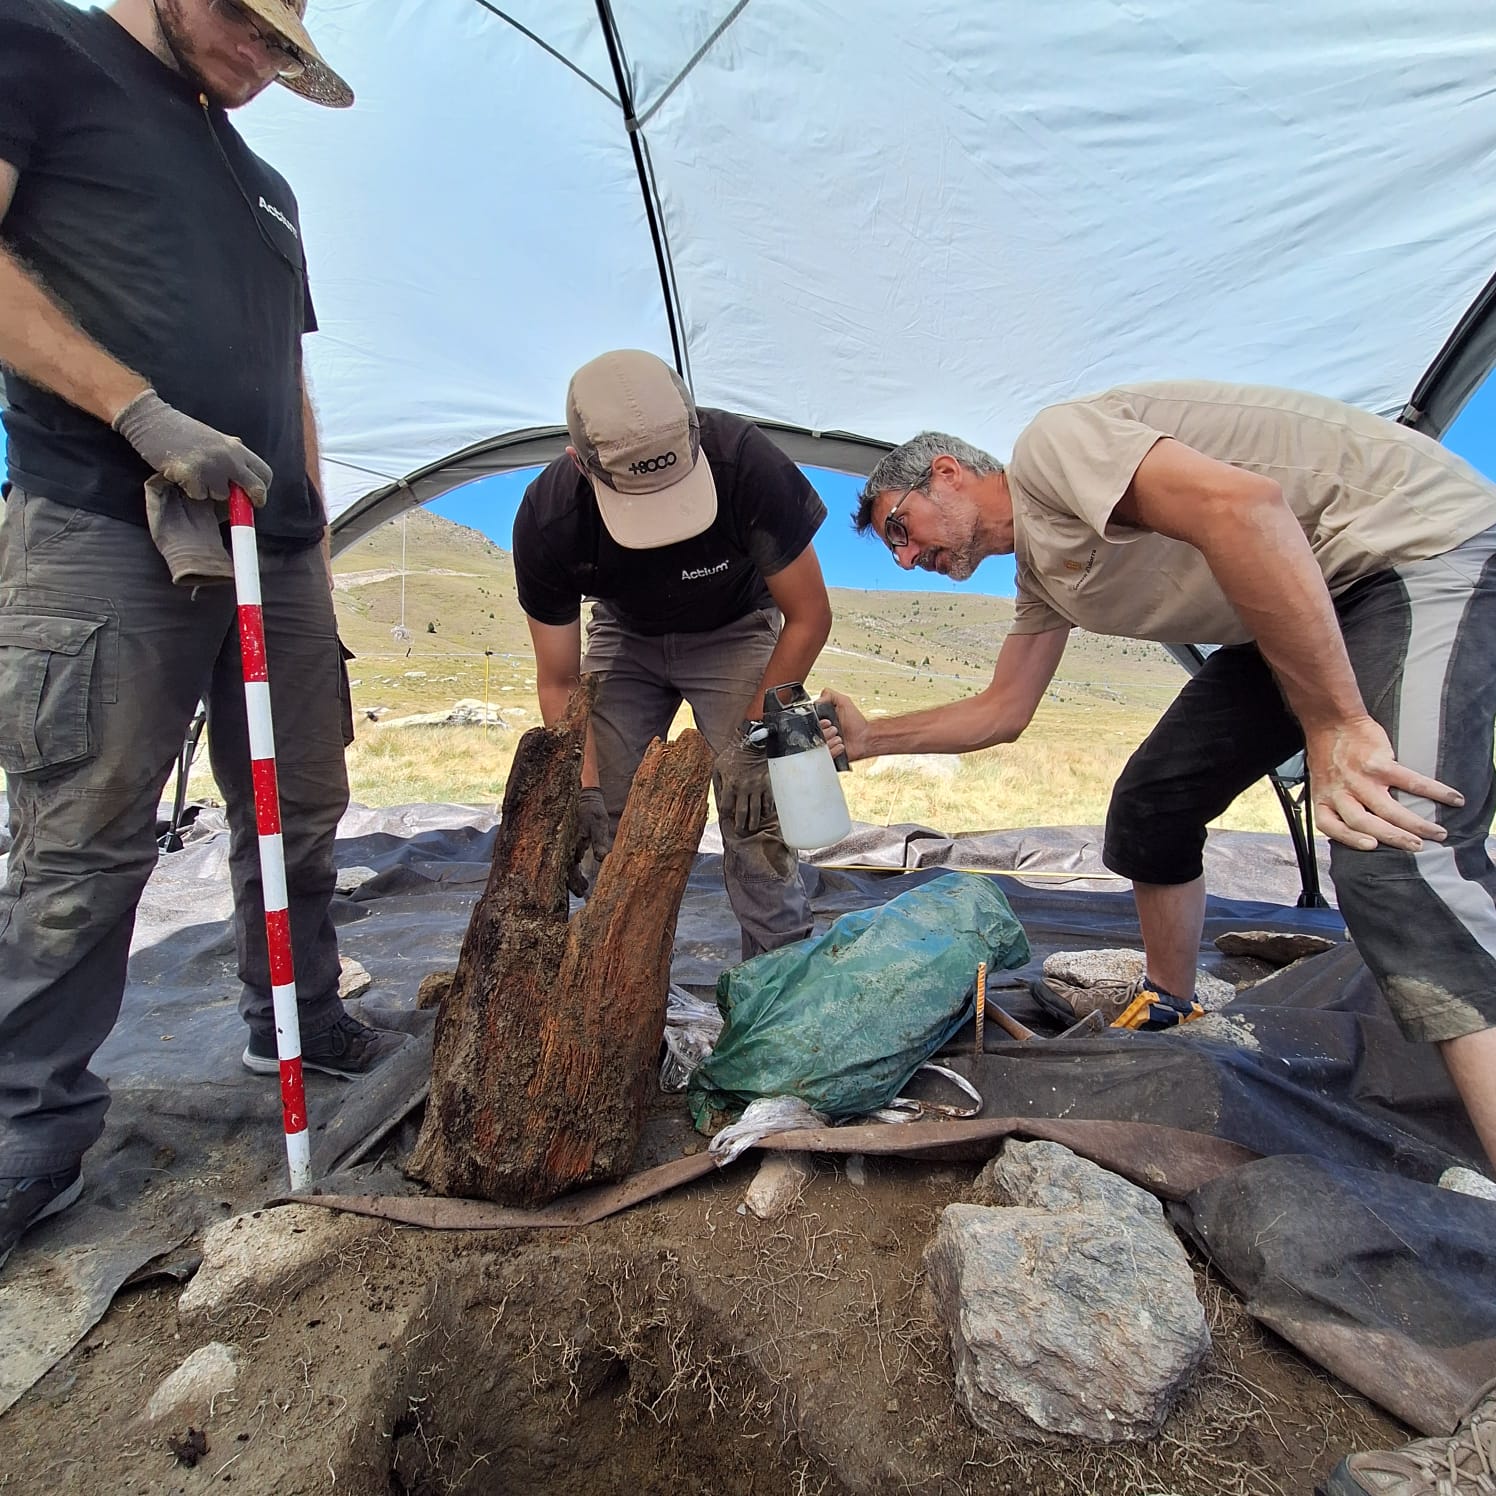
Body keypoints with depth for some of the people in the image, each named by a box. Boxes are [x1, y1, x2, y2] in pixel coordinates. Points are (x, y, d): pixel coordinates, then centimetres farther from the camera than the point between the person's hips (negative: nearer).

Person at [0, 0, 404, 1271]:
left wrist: (316, 540, 19)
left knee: (299, 813, 10)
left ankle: (298, 1020, 28)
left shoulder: (266, 190, 28)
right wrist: (141, 412, -16)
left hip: (274, 552, 7)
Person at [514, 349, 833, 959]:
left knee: (753, 815, -15)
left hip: (733, 632, -2)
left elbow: (808, 617, -21)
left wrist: (753, 737, -23)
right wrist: (582, 787, -26)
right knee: (605, 825, -4)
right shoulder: (546, 520, -29)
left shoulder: (746, 463, -35)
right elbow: (559, 679, -16)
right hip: (625, 636, 2)